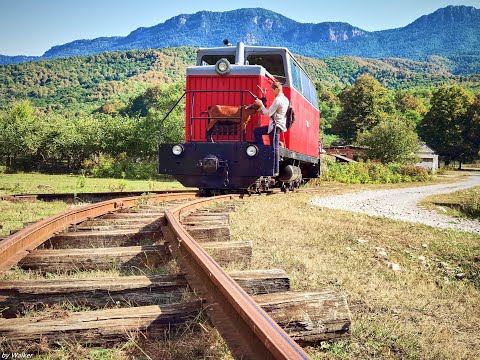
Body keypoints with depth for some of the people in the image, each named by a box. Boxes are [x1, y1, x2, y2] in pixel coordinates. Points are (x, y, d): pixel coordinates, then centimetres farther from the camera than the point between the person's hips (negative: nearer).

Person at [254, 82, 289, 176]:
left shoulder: (277, 100, -15)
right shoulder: (285, 99, 15)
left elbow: (268, 114, -17)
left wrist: (261, 105, -6)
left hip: (275, 126, -10)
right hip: (280, 125, 10)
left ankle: (275, 171, -4)